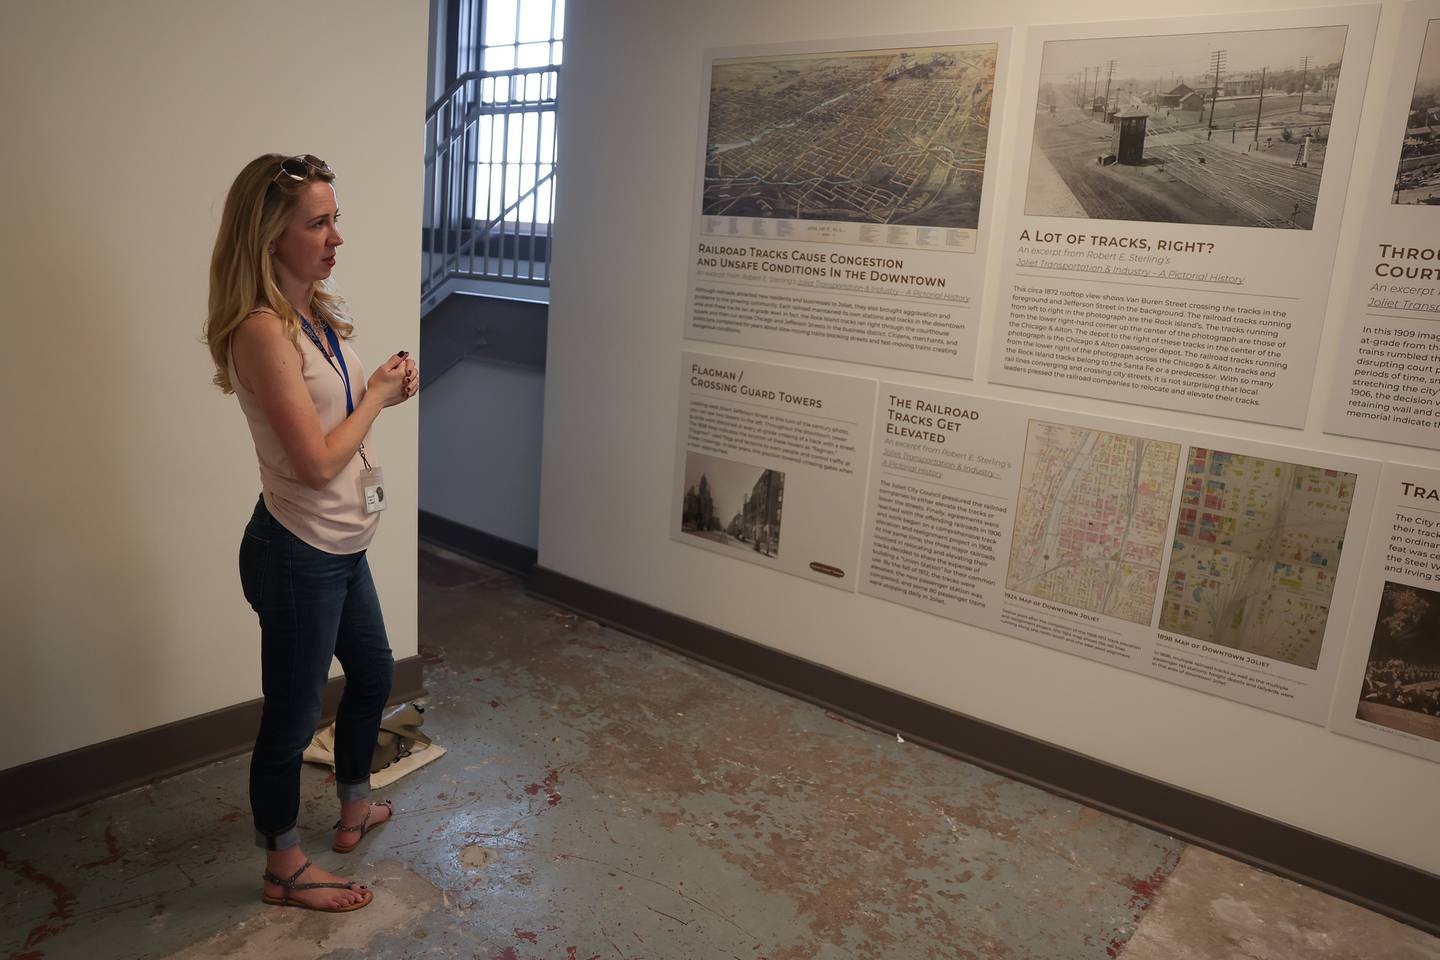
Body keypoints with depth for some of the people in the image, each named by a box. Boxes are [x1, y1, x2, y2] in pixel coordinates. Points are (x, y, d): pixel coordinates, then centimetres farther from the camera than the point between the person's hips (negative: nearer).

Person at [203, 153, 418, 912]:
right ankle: (285, 870, 30)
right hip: (298, 553, -10)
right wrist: (376, 394, -13)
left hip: (341, 544, 10)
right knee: (291, 717, 9)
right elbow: (317, 462, -25)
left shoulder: (314, 313, 4)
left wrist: (388, 390, -1)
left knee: (373, 672, 25)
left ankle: (355, 809, 48)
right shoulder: (263, 331, -23)